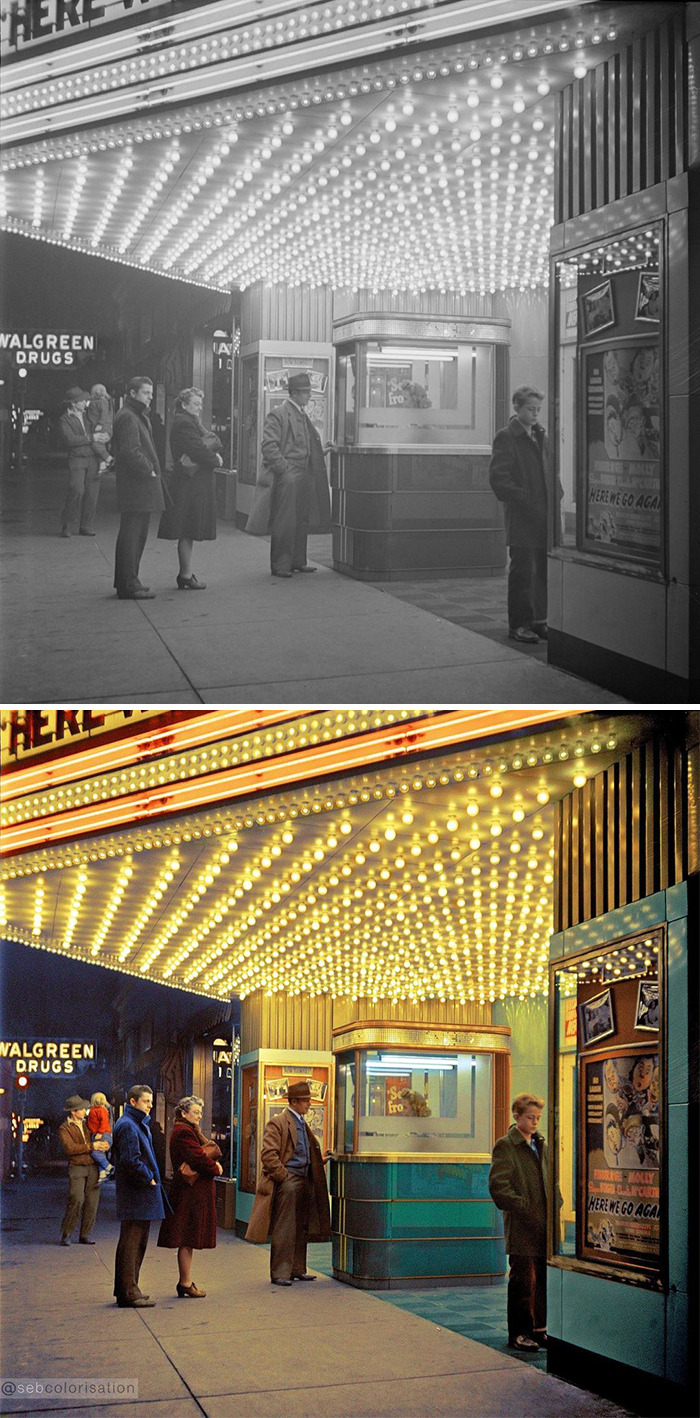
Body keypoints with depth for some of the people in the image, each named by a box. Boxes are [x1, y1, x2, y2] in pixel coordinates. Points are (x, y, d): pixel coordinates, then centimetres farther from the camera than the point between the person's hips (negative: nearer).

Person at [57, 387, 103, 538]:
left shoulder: (87, 415, 14)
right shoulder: (64, 420, -3)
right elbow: (69, 439, -16)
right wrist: (91, 438, -12)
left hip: (93, 459, 5)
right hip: (77, 459, -5)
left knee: (92, 494, 2)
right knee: (77, 491, -16)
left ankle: (86, 527, 9)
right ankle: (67, 527, -5)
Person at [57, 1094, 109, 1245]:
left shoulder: (87, 1124, 17)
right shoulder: (64, 1128, -2)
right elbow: (70, 1148, -16)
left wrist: (103, 1145, 3)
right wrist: (91, 1146, -15)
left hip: (93, 1167, 6)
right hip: (77, 1168, -6)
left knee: (92, 1201, 2)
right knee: (76, 1200, -16)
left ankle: (84, 1235, 9)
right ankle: (66, 1234, -5)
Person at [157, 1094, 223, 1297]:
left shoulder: (190, 1130, 19)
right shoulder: (183, 1133, -15)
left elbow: (205, 1153, 14)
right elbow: (198, 1158, -21)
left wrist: (213, 1163, -7)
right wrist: (215, 1168, -6)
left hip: (195, 1191, 11)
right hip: (191, 1191, -11)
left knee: (188, 1240, 13)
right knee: (187, 1240, -5)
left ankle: (185, 1282, 18)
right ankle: (186, 1283, -2)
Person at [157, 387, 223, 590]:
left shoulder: (192, 422, 19)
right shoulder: (183, 423, -13)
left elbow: (213, 443, 10)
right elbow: (198, 450, -20)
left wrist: (216, 456, -10)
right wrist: (215, 460, -6)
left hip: (199, 483, 10)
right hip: (190, 483, -10)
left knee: (188, 532, 12)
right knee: (187, 533, -6)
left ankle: (185, 574, 15)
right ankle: (186, 576, -3)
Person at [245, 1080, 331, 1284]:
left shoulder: (302, 1124, 20)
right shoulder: (277, 1123, -9)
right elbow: (268, 1155, -15)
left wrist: (319, 1160, 13)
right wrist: (283, 1177, -17)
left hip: (304, 1181, 9)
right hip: (286, 1182, -9)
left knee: (301, 1229, 12)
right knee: (284, 1230, -7)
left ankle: (297, 1269, 21)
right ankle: (279, 1273, -4)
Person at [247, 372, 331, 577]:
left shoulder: (303, 416, 18)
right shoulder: (277, 415, -10)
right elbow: (269, 447, -15)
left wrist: (320, 451, 10)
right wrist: (285, 469, -19)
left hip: (303, 476, 9)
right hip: (286, 478, -9)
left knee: (302, 521, 12)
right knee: (284, 522, -5)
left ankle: (297, 561, 21)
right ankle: (280, 565, 1)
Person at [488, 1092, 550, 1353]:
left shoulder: (541, 1145, 16)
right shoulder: (506, 1146, -7)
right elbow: (498, 1187, -14)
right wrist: (525, 1209, -18)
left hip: (545, 1226, 7)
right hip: (521, 1226, -7)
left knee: (544, 1279, 11)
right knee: (522, 1280, -2)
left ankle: (539, 1328, 22)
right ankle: (518, 1333, 6)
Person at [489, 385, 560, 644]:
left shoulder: (541, 437, 16)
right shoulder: (506, 438, -5)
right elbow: (498, 477, -12)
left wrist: (557, 495, 6)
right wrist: (523, 499, -16)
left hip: (545, 516, 7)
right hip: (522, 518, -7)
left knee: (544, 571, 8)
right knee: (522, 571, -4)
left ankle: (538, 620, 17)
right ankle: (519, 624, 2)